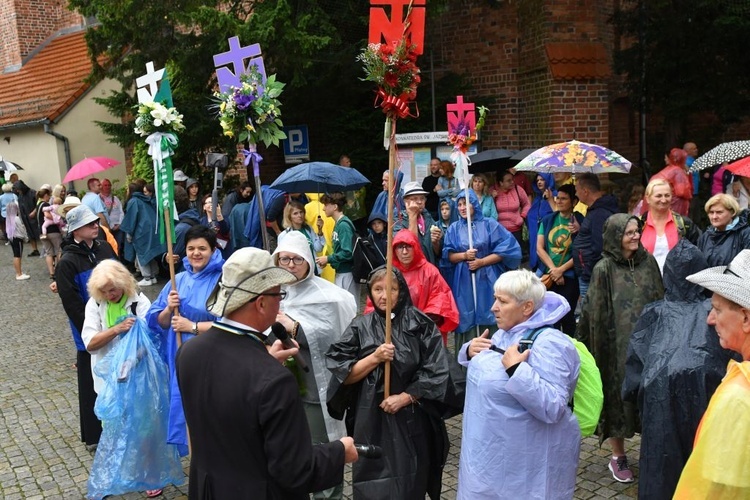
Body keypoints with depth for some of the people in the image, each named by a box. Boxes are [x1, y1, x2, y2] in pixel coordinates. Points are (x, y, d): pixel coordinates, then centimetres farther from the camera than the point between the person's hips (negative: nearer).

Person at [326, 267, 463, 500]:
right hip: (371, 420, 1)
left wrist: (404, 397, -13)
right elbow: (342, 376, -3)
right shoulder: (360, 327, 1)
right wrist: (374, 358, -15)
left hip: (411, 420, -1)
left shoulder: (420, 325, -2)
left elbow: (436, 372, -6)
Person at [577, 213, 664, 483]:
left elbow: (660, 300, 10)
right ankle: (618, 457, 21)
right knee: (619, 394, 6)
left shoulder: (648, 261, 3)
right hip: (618, 343, -3)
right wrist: (598, 346, -8)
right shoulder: (604, 269, -10)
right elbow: (595, 312, -8)